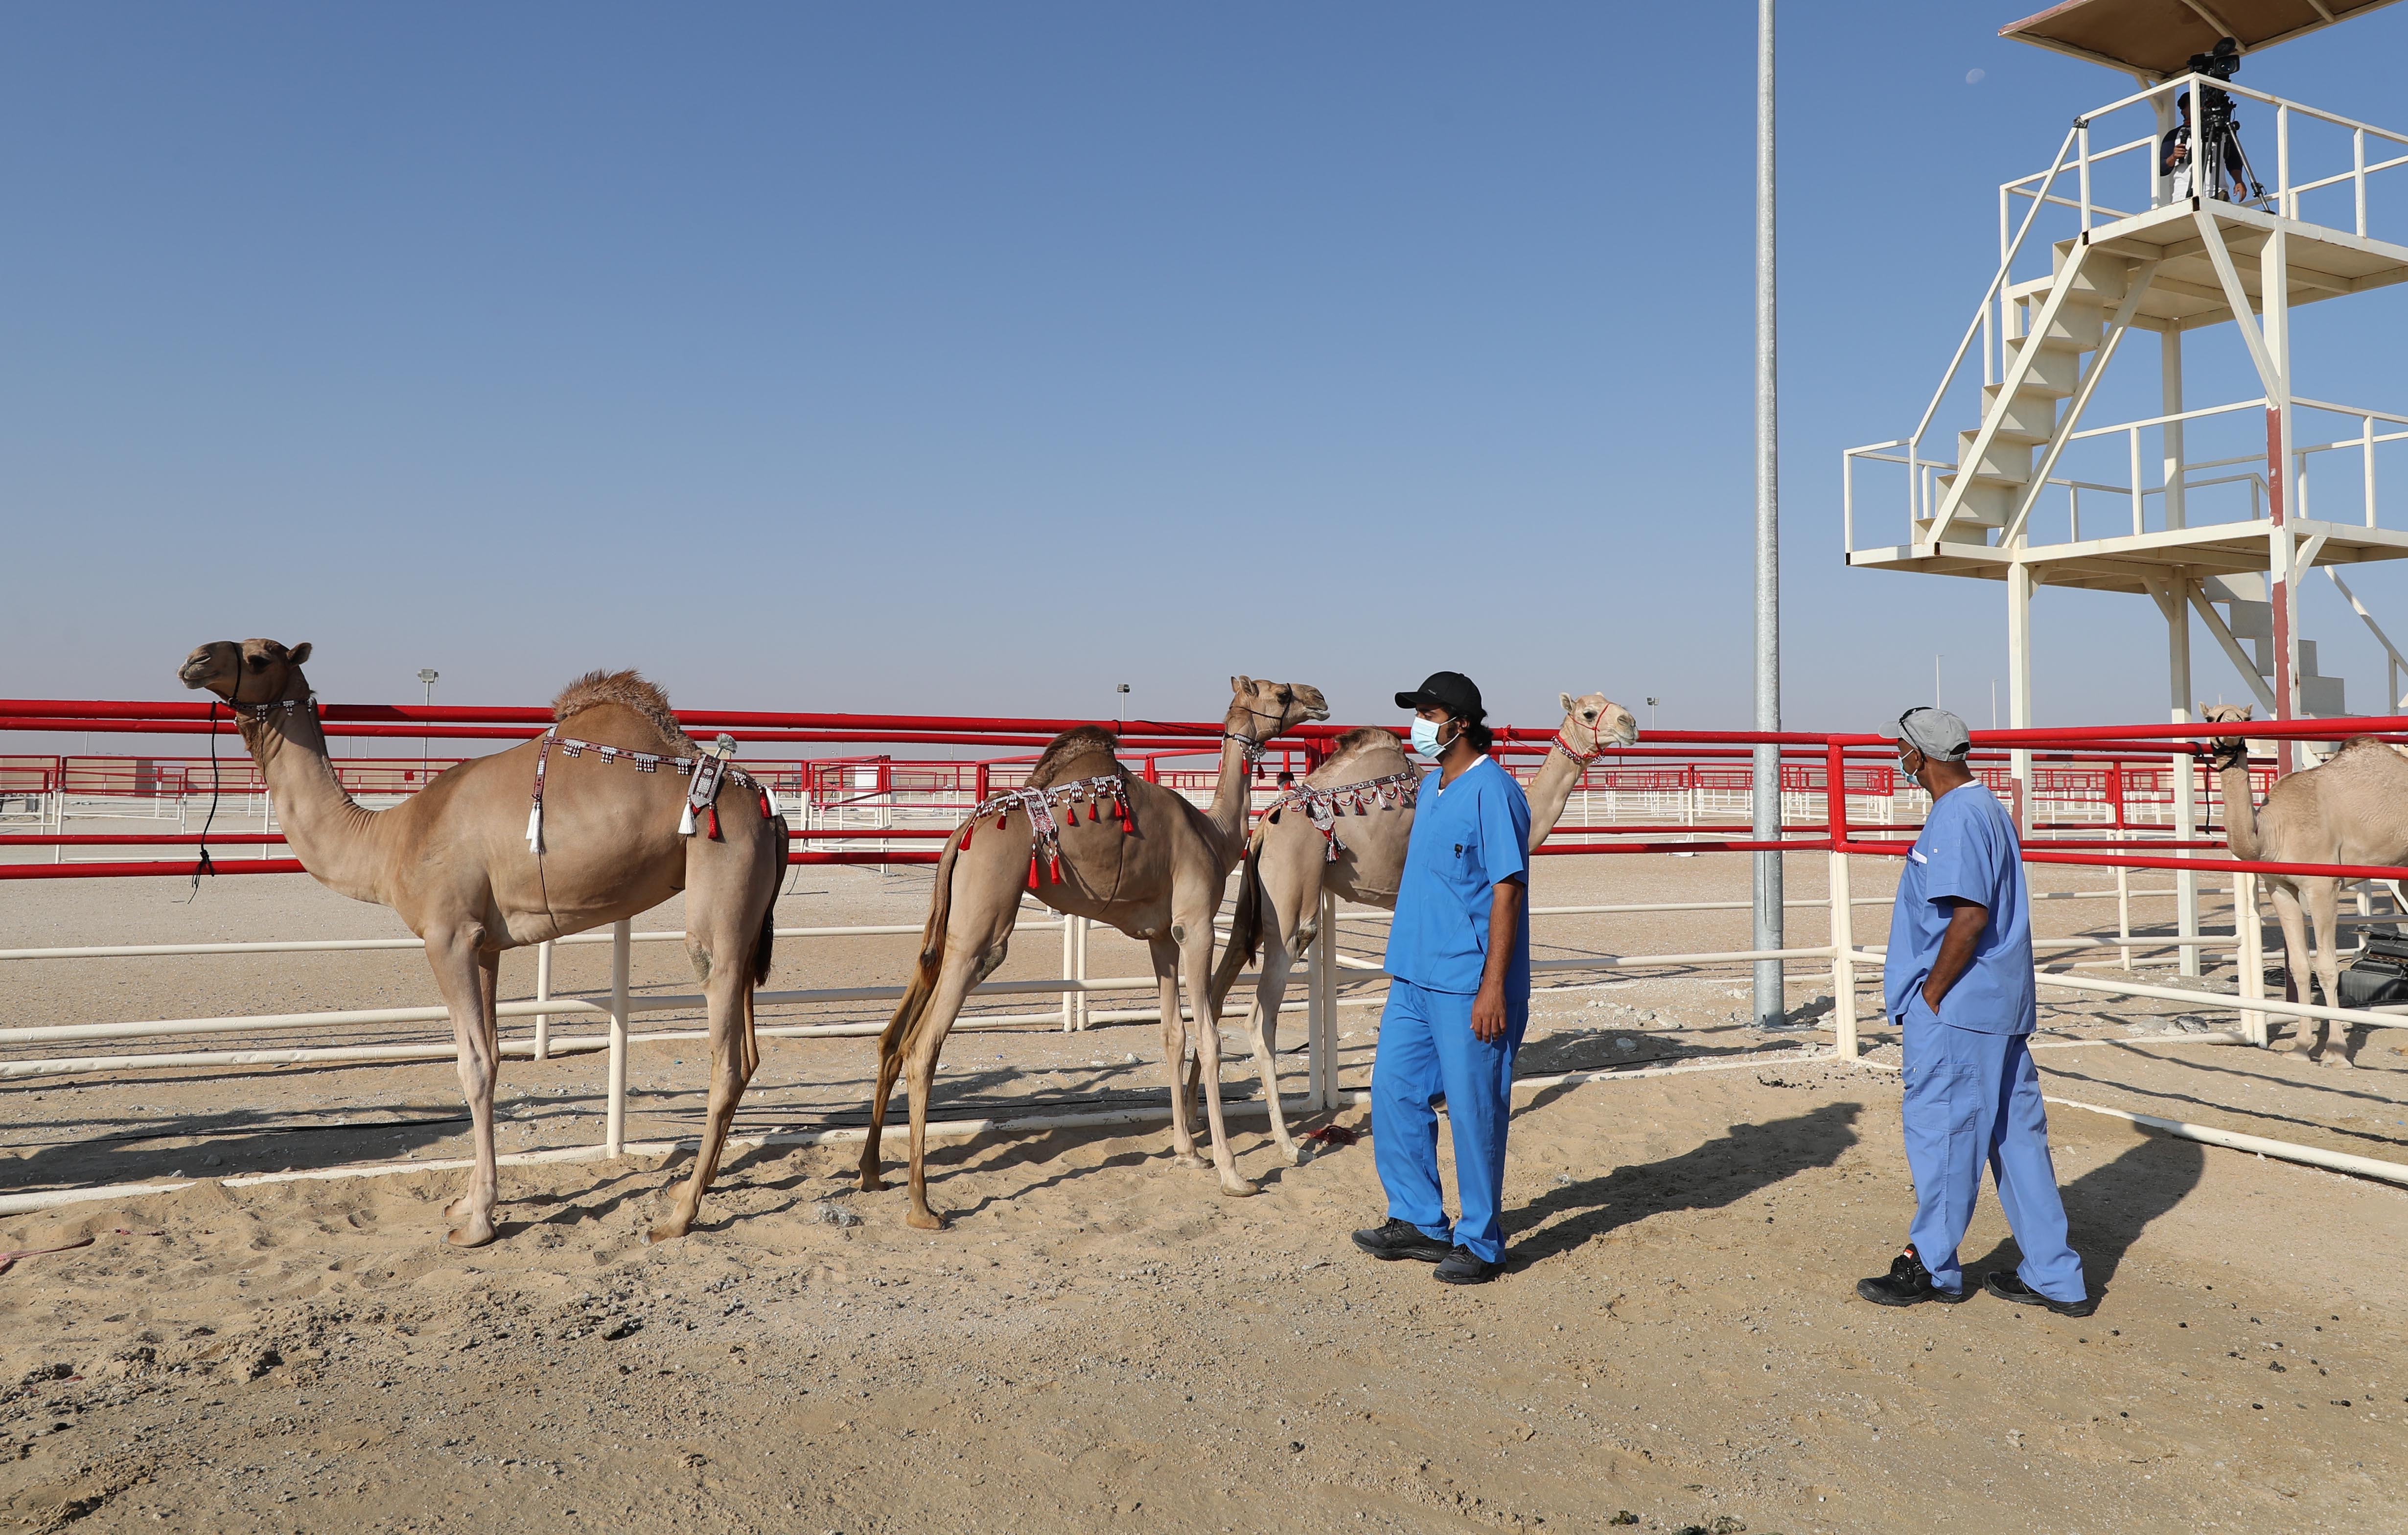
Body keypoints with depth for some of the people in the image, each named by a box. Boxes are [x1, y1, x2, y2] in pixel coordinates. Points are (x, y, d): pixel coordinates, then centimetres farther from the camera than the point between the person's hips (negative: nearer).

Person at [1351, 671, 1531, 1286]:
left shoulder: (1492, 792, -14)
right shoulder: (1430, 788, 13)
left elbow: (1507, 889, -17)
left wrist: (1494, 987, -20)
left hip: (1468, 986, -9)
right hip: (1415, 978, 9)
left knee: (1474, 1109, 1)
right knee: (1394, 1090, 12)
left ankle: (1481, 1244, 15)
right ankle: (1420, 1222, 26)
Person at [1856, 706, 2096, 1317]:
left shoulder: (1957, 815, -16)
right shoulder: (1987, 807, 17)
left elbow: (1970, 914, -25)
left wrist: (1931, 994, -16)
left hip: (1956, 1011, -10)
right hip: (2003, 1005, 10)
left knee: (1940, 1131, 2)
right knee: (2016, 1134, 13)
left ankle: (1930, 1267, 14)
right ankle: (2054, 1278, 19)